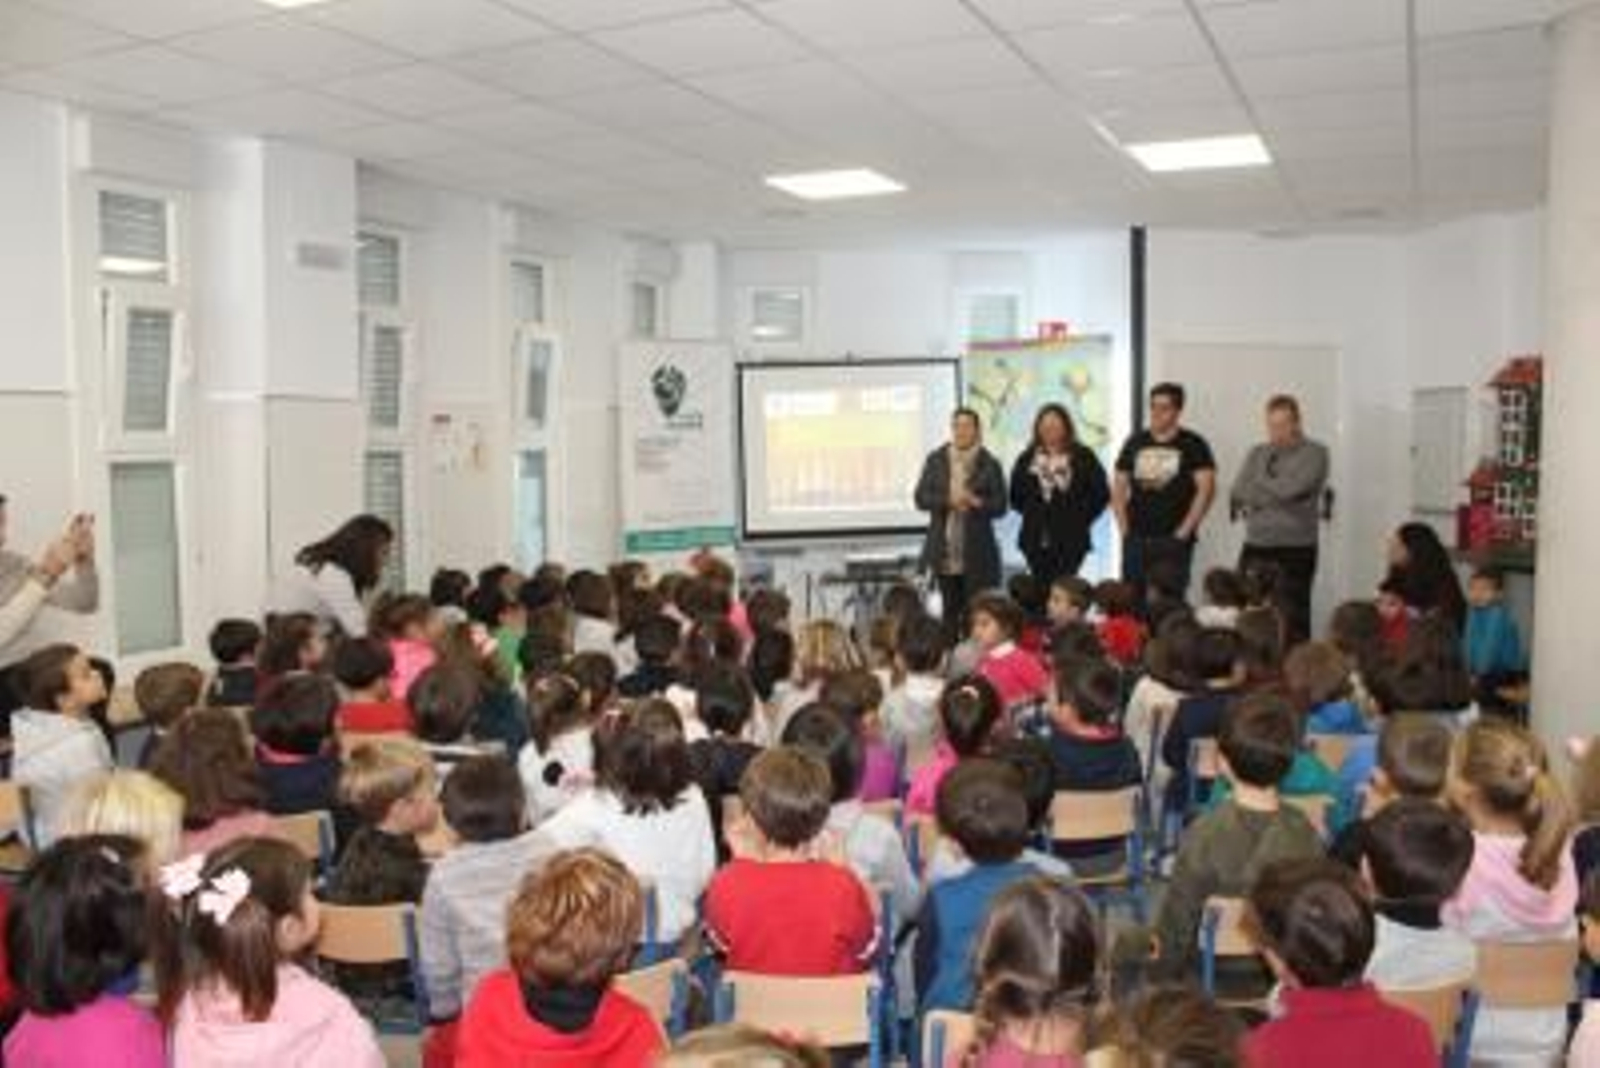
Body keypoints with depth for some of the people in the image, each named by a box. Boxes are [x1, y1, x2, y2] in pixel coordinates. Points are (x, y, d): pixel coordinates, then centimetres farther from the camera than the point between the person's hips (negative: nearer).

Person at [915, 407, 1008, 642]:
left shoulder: (989, 465, 1)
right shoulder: (936, 460, 6)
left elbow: (1000, 506, -1)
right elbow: (921, 498, 1)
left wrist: (976, 502, -20)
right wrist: (948, 500, -16)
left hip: (977, 552, -2)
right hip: (945, 551, 2)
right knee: (950, 609, 8)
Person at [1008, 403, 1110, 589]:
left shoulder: (1083, 457, 2)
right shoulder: (1027, 459, 10)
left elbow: (1101, 494, 1)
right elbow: (1016, 496, 14)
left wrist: (1081, 519, -2)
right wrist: (1031, 514, 3)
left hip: (1071, 540, -3)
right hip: (1036, 540, 3)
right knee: (1042, 588, 3)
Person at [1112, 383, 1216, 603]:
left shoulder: (1193, 445, 1)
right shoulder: (1135, 443, 11)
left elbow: (1206, 489, -6)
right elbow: (1118, 488, 14)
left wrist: (1184, 531, -10)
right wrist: (1124, 527, 4)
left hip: (1173, 540, -3)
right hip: (1136, 539, 3)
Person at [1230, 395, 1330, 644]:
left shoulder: (1314, 453, -1)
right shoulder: (1257, 454, 14)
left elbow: (1290, 489, -15)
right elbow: (1236, 494, 2)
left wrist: (1256, 487, -1)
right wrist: (1274, 496, -7)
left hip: (1294, 551, -4)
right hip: (1255, 547, 5)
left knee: (1292, 619, -3)